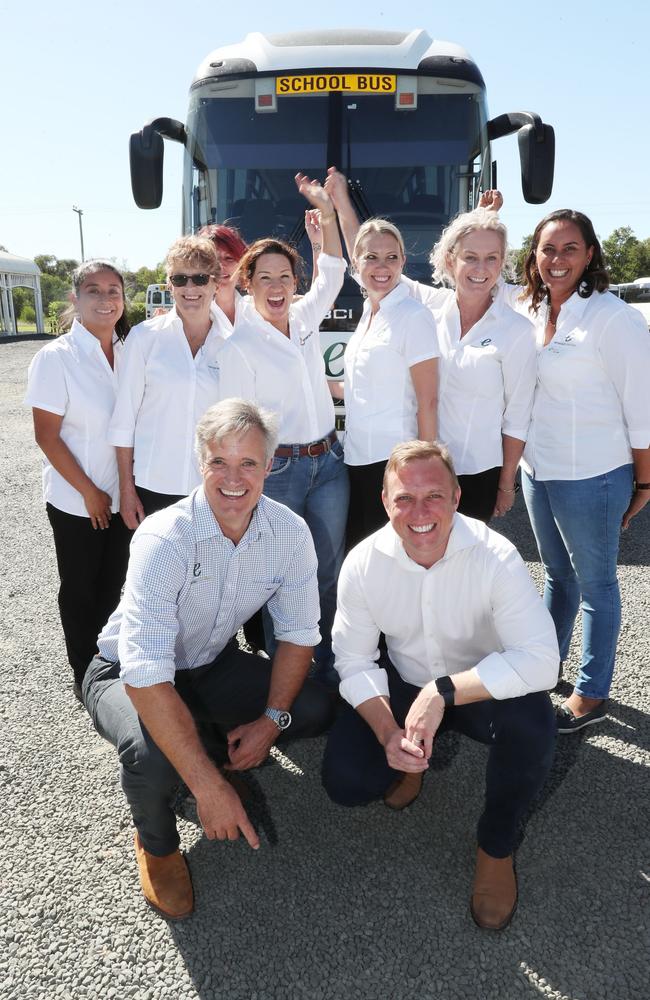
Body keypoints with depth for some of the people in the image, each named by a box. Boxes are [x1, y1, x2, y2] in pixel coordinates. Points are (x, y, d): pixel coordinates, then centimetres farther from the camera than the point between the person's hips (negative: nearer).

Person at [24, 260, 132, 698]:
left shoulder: (130, 351, -1)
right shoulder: (55, 358, -14)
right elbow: (47, 436, -12)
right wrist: (89, 492, -12)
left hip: (121, 496, 4)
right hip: (76, 501, -4)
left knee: (113, 584, 16)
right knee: (80, 589, 12)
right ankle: (84, 674, 30)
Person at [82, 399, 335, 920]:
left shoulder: (290, 532, -16)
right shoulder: (163, 540, -32)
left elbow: (299, 633, -5)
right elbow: (147, 676, -38)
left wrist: (272, 719, -19)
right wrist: (208, 786, -40)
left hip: (213, 665, 5)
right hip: (130, 676, -4)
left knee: (316, 710, -15)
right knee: (153, 757, -34)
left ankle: (234, 750, 16)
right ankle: (157, 842, 3)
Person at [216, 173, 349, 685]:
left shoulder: (305, 319, 7)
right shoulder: (238, 346, -8)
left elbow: (333, 272, 16)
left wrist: (326, 211, 6)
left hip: (329, 463, 5)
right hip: (276, 470, -5)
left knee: (330, 568, 11)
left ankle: (328, 661, 25)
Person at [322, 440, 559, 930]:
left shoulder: (496, 557, -27)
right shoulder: (363, 563, -18)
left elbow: (541, 660, -34)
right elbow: (354, 660, -9)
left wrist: (444, 691, -39)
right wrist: (387, 733, -25)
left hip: (484, 687, -2)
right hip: (402, 684, 3)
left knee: (532, 722, -34)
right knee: (345, 779, -15)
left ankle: (497, 847, -5)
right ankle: (413, 761, 21)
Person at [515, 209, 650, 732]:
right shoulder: (530, 312, 4)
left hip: (591, 478, -6)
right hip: (538, 471, 6)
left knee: (595, 584, 7)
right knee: (558, 575, 21)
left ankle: (592, 695, 21)